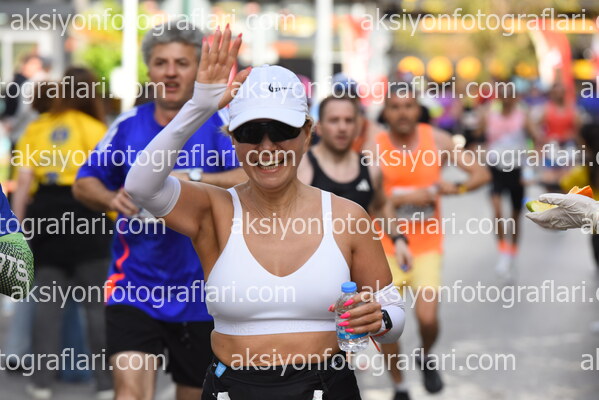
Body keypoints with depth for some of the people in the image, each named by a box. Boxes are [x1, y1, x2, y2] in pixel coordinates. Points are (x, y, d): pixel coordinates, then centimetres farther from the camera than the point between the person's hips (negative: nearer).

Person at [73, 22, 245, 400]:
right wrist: (112, 199, -8)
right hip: (134, 286, 1)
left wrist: (192, 178, -32)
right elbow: (84, 183, 13)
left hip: (202, 292, -1)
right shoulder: (128, 125, 3)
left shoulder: (220, 124, -6)